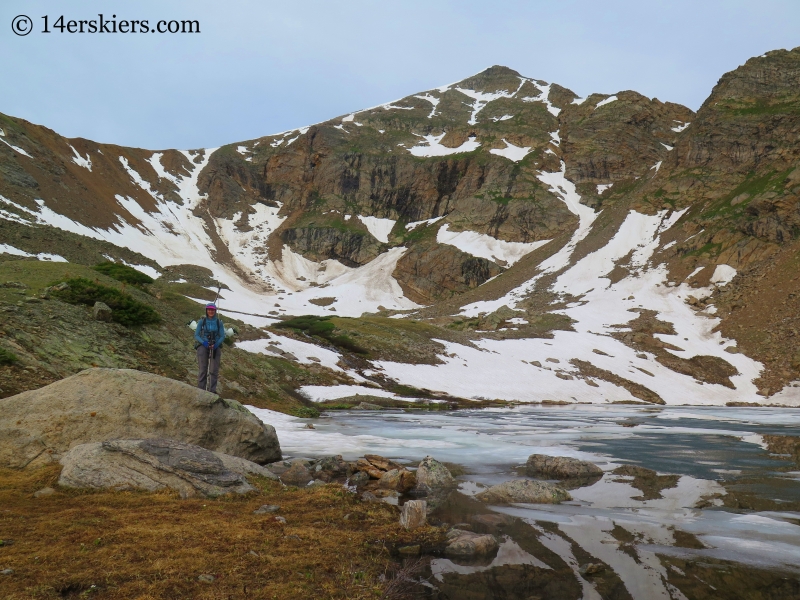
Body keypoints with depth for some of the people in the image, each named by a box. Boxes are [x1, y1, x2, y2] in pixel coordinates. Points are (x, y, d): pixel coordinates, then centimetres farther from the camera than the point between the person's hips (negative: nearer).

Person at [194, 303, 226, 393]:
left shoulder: (219, 322, 3)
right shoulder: (202, 321, 2)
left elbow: (222, 336, 3)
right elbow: (196, 335, 0)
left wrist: (216, 344, -15)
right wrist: (203, 342, -18)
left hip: (215, 347, 1)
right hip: (203, 346, -1)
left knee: (214, 370, -4)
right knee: (202, 370, -2)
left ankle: (212, 390, -1)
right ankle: (201, 390, 2)